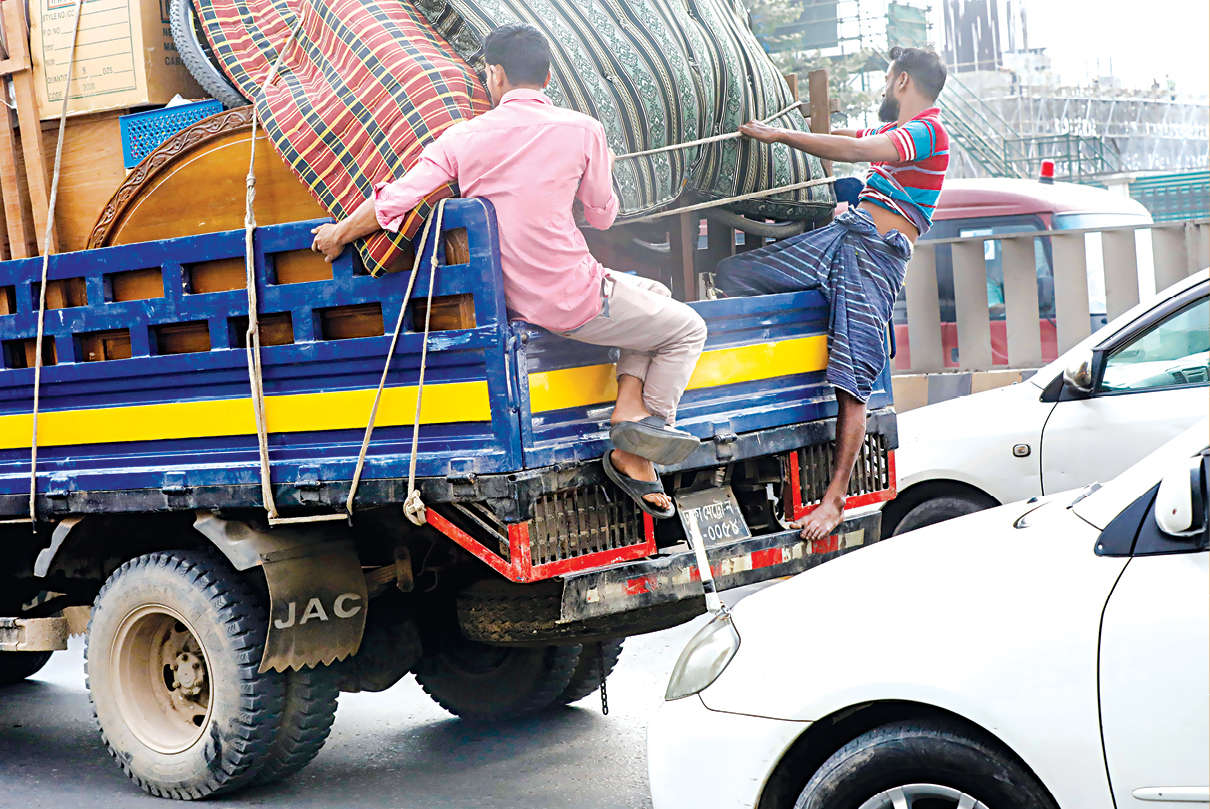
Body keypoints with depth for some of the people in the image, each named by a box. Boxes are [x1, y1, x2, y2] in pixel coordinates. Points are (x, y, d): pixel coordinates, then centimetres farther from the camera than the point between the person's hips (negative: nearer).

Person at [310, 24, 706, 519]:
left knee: (654, 294, 26)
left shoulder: (463, 138, -2)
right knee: (687, 328, 16)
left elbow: (393, 201, -1)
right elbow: (602, 216, 2)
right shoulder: (581, 130, -9)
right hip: (576, 301, -6)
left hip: (517, 300, 6)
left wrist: (338, 235, 16)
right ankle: (639, 435, 9)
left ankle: (630, 407, 10)